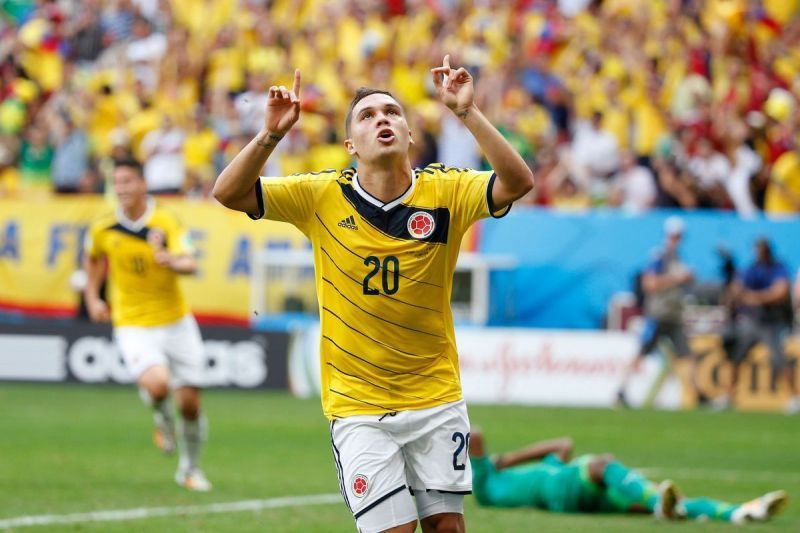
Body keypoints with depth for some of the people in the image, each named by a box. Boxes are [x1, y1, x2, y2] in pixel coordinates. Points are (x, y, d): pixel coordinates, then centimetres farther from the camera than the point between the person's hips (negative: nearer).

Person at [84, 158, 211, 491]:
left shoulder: (165, 223, -11)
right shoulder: (103, 230, -3)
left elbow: (190, 264, -24)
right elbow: (93, 259, 20)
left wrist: (173, 261, -45)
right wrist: (92, 298, 12)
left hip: (176, 322, 0)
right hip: (133, 324, 0)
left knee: (190, 403, 3)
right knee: (157, 384, -29)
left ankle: (189, 467, 29)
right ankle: (162, 418, 9)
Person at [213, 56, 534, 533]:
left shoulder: (445, 190, -6)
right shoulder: (322, 195, -5)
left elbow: (518, 182, -21)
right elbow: (230, 193, -9)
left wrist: (468, 113, -31)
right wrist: (272, 134, -24)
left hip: (436, 398, 1)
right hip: (357, 407, -1)